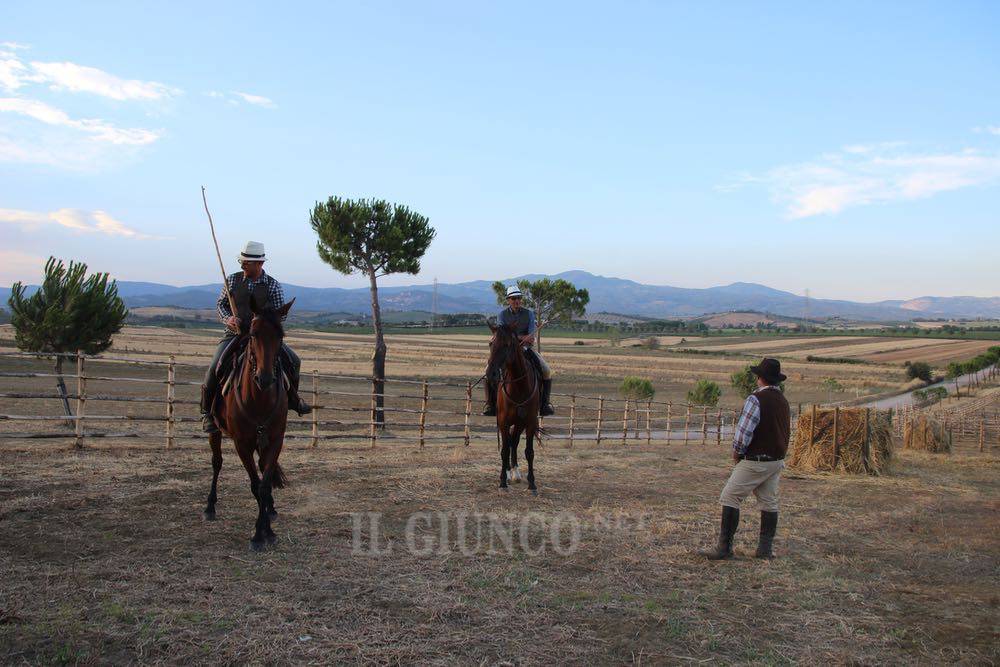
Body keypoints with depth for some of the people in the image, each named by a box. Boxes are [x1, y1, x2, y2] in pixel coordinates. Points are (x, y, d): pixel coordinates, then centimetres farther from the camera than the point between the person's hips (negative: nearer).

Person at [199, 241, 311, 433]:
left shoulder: (273, 286, -3)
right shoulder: (233, 280, 3)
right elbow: (221, 303, 11)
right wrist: (228, 318, -11)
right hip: (235, 334, 1)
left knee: (292, 361, -15)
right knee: (215, 368, -20)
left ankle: (292, 398, 11)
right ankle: (207, 411, -2)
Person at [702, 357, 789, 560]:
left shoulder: (756, 399, -16)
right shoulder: (783, 401, 10)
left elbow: (743, 431, -18)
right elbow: (787, 430, 17)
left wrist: (737, 452, -3)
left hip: (755, 461, -8)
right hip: (777, 460, 8)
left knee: (730, 498, -4)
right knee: (769, 503, 13)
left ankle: (725, 547, -6)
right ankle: (766, 549, 16)